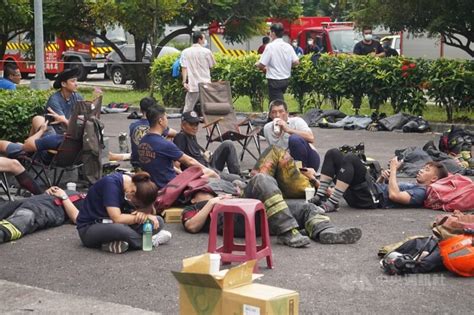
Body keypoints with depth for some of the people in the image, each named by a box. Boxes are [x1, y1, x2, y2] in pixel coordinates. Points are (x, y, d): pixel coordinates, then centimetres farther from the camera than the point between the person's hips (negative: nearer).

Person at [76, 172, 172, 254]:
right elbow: (117, 218, -31)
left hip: (113, 224, 7)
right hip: (89, 227, -7)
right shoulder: (111, 183, -26)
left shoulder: (134, 184, -5)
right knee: (120, 228, -41)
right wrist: (139, 217, -20)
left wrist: (145, 214, -23)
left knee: (158, 222, -6)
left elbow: (149, 208, 1)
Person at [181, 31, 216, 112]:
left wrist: (184, 81, -6)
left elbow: (184, 68, -4)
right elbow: (212, 65, 6)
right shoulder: (206, 51, -4)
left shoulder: (185, 52, 1)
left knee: (187, 109, 5)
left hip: (192, 85, 1)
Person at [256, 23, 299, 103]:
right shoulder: (288, 46, 2)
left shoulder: (270, 46, -15)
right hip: (286, 79, 6)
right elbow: (296, 62, 0)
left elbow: (261, 64, -17)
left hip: (274, 80, -6)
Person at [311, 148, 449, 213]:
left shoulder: (421, 192, 2)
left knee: (351, 158, -29)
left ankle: (332, 203, -30)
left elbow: (394, 195, -16)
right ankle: (320, 196, -13)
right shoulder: (411, 186, 32)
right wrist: (383, 178, 10)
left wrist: (393, 169, -4)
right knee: (333, 153, -1)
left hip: (371, 199, -9)